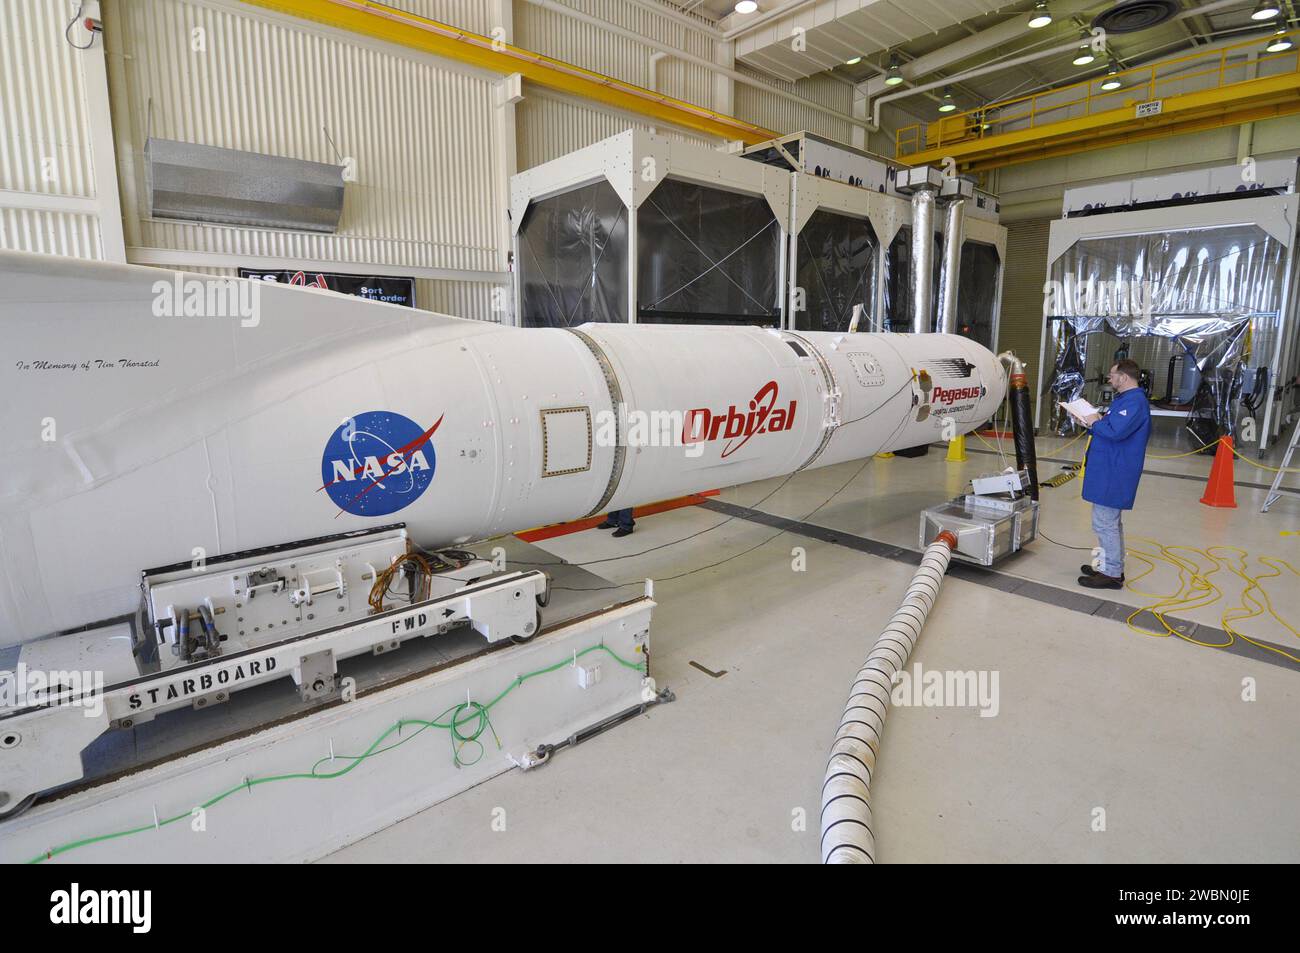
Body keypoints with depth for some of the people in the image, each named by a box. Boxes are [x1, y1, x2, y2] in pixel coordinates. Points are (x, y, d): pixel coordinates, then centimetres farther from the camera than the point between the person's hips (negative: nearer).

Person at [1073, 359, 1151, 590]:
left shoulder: (1134, 402, -19)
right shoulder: (1127, 399, 16)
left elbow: (1116, 432, -30)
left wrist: (1095, 423, -13)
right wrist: (1095, 421, 5)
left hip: (1114, 474, -11)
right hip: (1109, 471, 11)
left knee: (1105, 524, -5)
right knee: (1112, 523, 19)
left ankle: (1112, 575, 2)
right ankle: (1113, 567, 31)